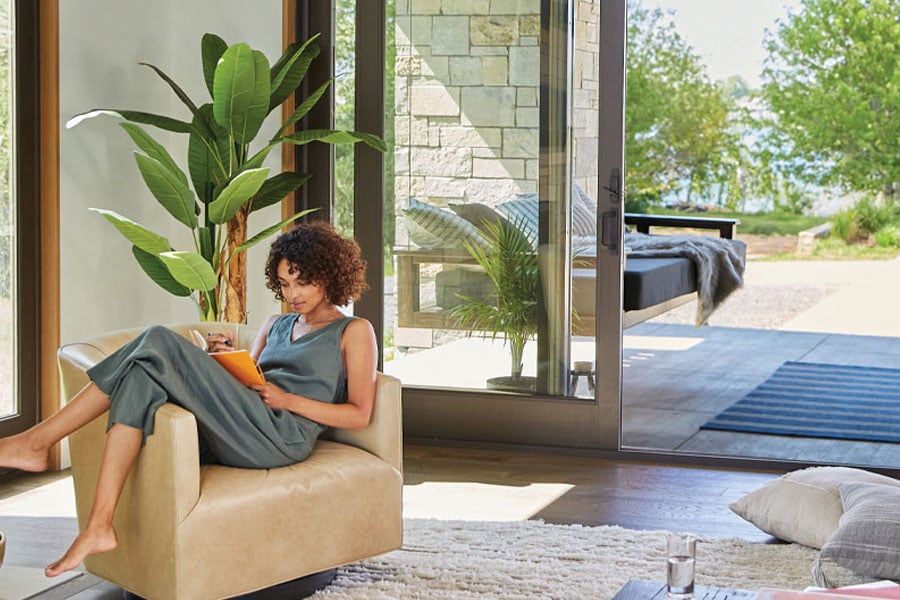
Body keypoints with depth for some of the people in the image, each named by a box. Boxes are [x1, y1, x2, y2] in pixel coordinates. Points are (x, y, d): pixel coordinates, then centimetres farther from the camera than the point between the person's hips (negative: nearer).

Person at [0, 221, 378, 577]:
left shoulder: (354, 332, 10)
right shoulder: (277, 326, 30)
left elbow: (360, 415, 1)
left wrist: (287, 400, -8)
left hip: (282, 436, -8)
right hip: (232, 440, 8)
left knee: (159, 345, -20)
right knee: (142, 378, -17)